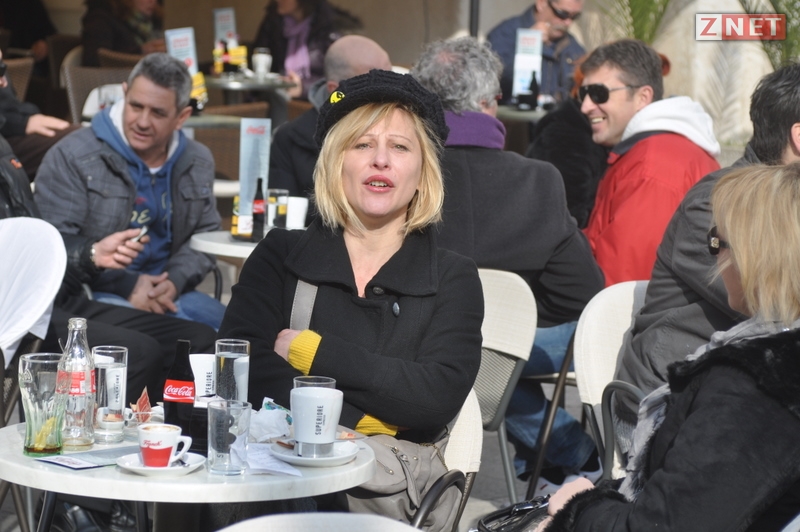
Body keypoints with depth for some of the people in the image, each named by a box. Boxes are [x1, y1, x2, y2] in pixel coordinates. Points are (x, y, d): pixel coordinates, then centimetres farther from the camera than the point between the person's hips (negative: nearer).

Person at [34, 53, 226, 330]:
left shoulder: (198, 163, 11)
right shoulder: (71, 157, -7)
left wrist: (174, 282, -10)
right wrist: (127, 286, -19)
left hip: (164, 291, 5)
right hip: (90, 294, -5)